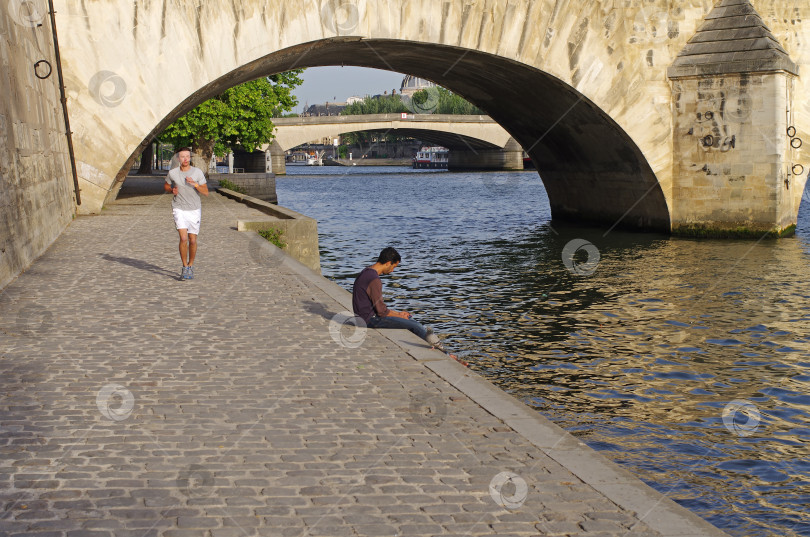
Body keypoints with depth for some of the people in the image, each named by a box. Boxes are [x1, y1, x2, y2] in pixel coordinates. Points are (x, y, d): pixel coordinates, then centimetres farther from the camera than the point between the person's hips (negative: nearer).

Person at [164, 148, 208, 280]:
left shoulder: (198, 172, -7)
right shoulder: (172, 173, -5)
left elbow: (206, 192, -9)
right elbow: (166, 186, 15)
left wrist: (195, 184, -25)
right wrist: (172, 190, -8)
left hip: (194, 210, 1)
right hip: (179, 209, -1)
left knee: (193, 240, 4)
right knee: (183, 238, -15)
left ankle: (191, 266, 26)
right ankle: (185, 268, -2)